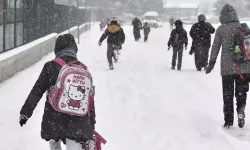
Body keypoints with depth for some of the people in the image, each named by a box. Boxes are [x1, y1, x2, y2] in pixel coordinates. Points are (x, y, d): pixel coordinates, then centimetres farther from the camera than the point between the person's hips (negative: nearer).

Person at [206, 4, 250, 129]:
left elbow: (215, 47, 0)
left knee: (227, 94, 9)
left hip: (227, 67, -1)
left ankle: (228, 121, 10)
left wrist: (211, 63, 8)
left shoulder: (221, 29, -2)